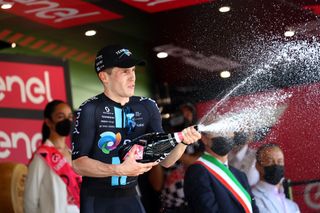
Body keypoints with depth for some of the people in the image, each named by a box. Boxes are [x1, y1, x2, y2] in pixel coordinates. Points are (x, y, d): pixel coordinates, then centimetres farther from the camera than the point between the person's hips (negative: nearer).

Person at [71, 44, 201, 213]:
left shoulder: (147, 107, 2)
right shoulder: (90, 110, -11)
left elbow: (165, 160, 0)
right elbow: (78, 163, -15)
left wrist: (182, 141, -20)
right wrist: (120, 170, -27)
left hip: (130, 199, 4)